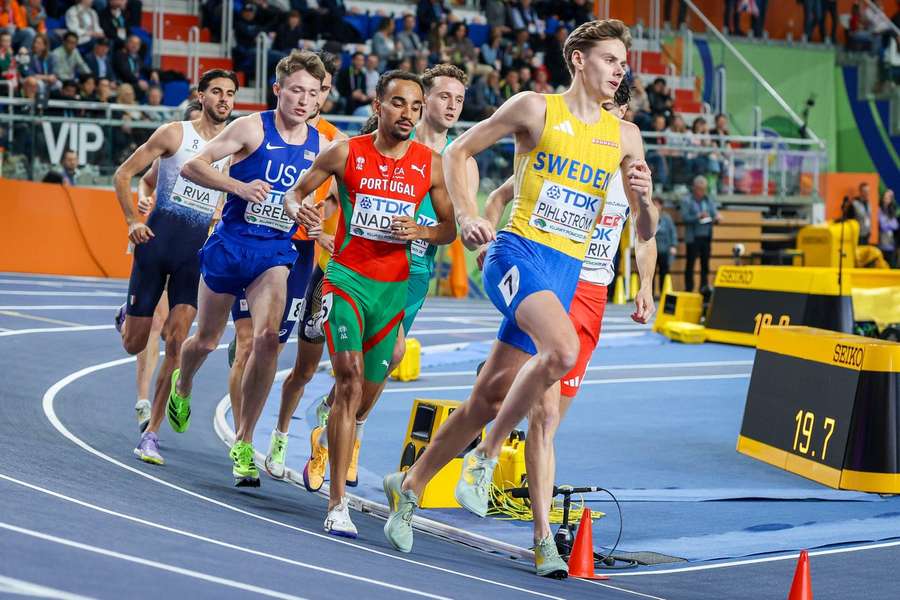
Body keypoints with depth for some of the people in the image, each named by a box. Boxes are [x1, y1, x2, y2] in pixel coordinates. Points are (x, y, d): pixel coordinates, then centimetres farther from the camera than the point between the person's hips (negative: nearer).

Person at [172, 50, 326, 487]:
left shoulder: (320, 145, 3)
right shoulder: (252, 128, -9)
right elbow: (192, 167, -13)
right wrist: (239, 186, -27)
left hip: (276, 253, 2)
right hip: (230, 244, -2)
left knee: (268, 337, -20)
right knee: (206, 340, 14)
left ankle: (243, 441, -9)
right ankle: (181, 387, 51)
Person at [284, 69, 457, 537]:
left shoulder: (429, 163, 2)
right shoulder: (346, 153, -3)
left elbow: (449, 229, 10)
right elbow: (296, 191, 8)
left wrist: (422, 232, -11)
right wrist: (297, 210, -15)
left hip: (394, 285, 3)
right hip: (346, 277, -3)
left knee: (366, 395, 12)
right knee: (350, 380, -19)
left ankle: (334, 442, 46)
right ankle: (337, 503, -19)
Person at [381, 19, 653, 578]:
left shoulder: (624, 136, 11)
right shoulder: (536, 108, 0)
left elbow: (645, 232, 12)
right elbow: (459, 151, 7)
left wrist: (645, 199, -10)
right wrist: (467, 216, -7)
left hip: (566, 273, 5)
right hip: (517, 254, -5)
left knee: (488, 399, 6)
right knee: (563, 348, -32)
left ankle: (409, 486, 24)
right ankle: (486, 455, -14)